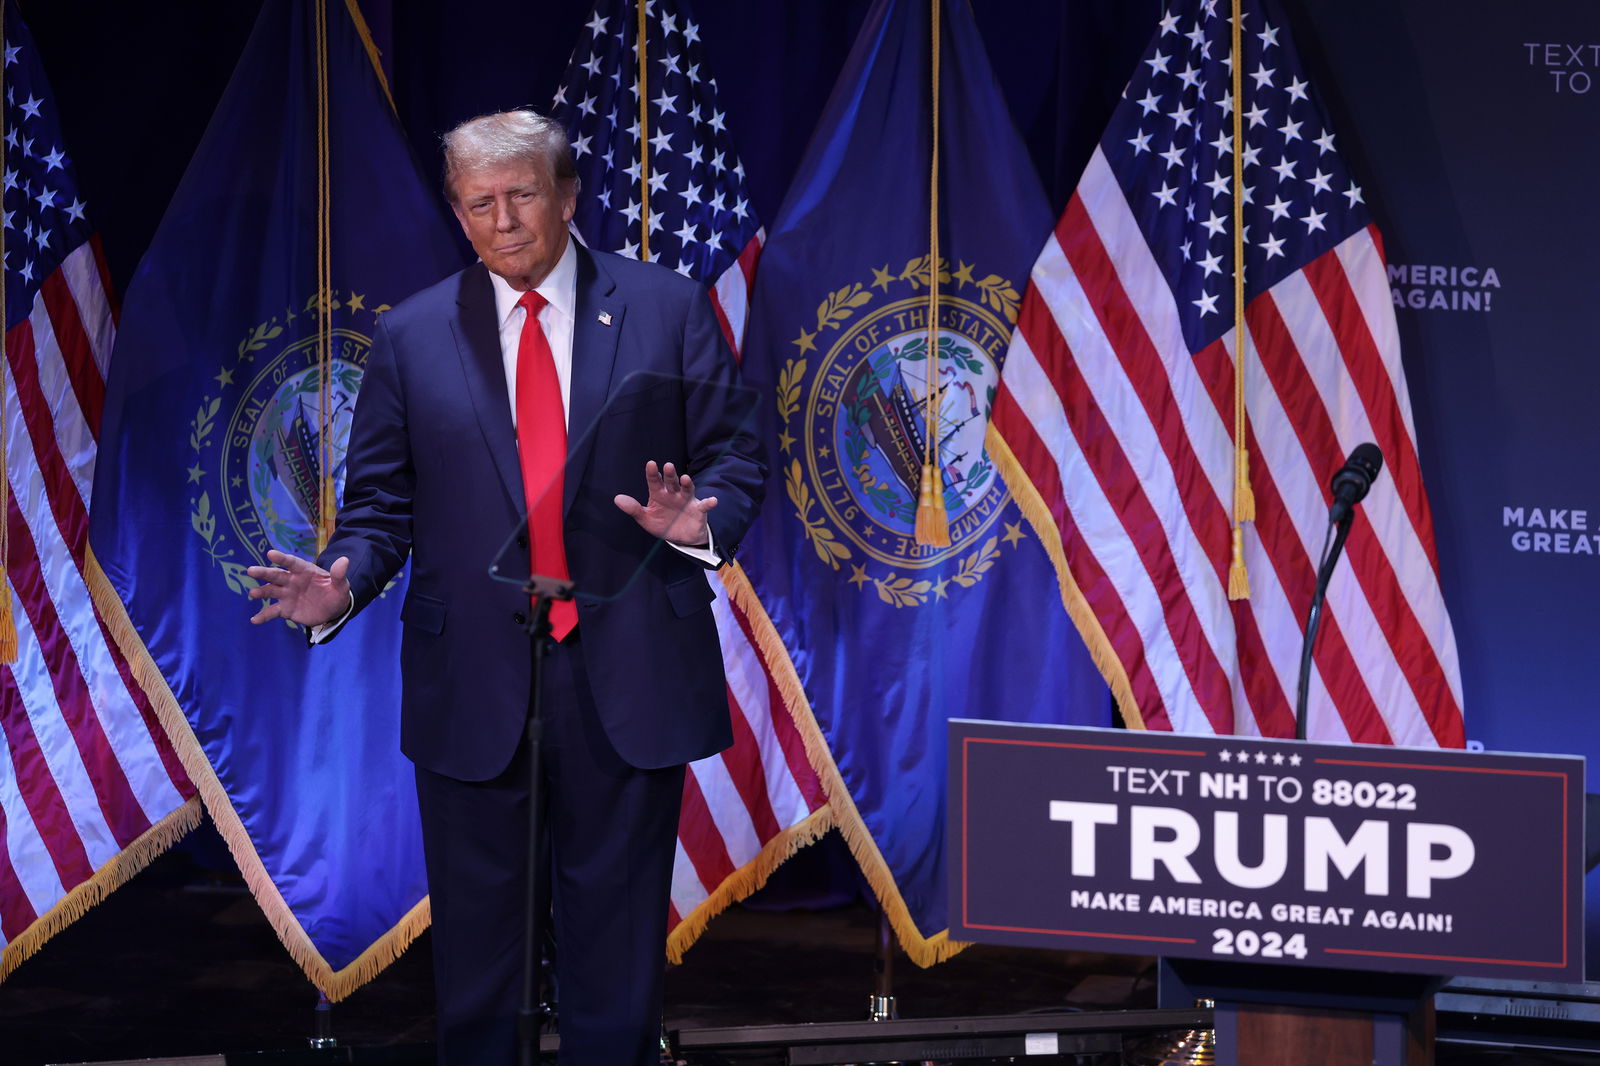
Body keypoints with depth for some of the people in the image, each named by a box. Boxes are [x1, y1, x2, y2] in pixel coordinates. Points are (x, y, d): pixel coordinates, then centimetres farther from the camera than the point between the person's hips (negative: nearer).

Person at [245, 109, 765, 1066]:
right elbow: (382, 502, 7)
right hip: (473, 690, 1)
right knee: (476, 938, 6)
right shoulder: (413, 336, 7)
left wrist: (699, 518, -19)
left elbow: (737, 457, 3)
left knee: (617, 933, 5)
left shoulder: (669, 310, 4)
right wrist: (345, 581, -14)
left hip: (626, 687, -1)